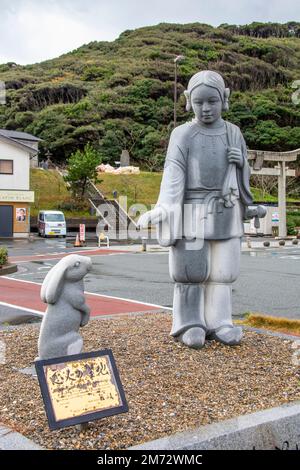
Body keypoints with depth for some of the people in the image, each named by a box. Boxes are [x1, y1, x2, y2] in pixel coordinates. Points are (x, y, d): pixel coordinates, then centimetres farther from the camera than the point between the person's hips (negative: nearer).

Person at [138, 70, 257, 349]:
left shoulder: (233, 133, 7)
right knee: (191, 269, 0)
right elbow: (173, 174, -13)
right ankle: (190, 325, 9)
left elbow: (243, 176, 15)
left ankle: (218, 323, 13)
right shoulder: (182, 135, -4)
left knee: (221, 270, 5)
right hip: (192, 213, -3)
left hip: (225, 215, 4)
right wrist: (162, 209, -27)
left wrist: (241, 163, -8)